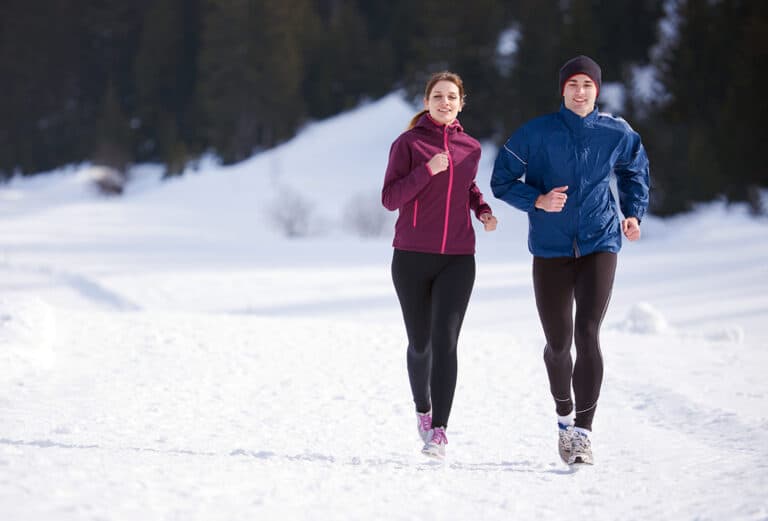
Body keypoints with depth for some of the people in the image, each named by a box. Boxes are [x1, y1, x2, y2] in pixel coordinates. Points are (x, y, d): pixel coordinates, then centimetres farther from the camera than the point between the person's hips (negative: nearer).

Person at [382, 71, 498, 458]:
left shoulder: (470, 147, 9)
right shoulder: (408, 143, -2)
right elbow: (390, 199, -7)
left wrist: (482, 209, 8)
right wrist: (428, 170, -19)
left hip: (457, 259, 1)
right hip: (412, 256, -1)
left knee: (445, 341, -15)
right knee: (420, 343, 10)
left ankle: (438, 432, -17)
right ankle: (423, 407, 39)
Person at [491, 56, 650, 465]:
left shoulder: (615, 134, 1)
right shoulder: (536, 134, -5)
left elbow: (634, 170, 21)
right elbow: (502, 181, 0)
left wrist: (633, 213, 8)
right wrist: (538, 201, -16)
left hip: (599, 245, 0)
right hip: (551, 250, 0)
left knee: (588, 334, -16)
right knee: (558, 342, 6)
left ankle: (584, 431, -14)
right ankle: (564, 415, 35)